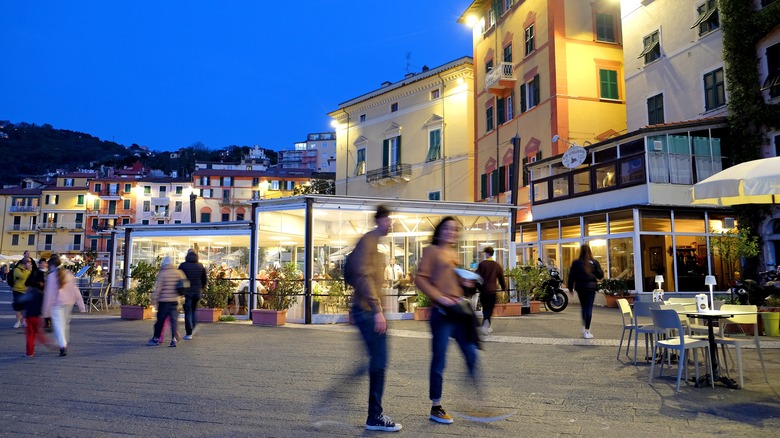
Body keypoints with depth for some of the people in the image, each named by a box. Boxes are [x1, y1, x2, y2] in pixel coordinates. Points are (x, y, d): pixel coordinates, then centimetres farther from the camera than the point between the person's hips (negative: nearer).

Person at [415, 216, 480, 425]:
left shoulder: (454, 255, 17)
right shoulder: (432, 250, -3)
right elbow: (420, 278, -11)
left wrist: (466, 282, 4)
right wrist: (440, 298, -19)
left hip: (459, 310, 7)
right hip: (442, 312, -7)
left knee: (472, 355, 8)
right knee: (439, 361, 1)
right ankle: (436, 408, 13)